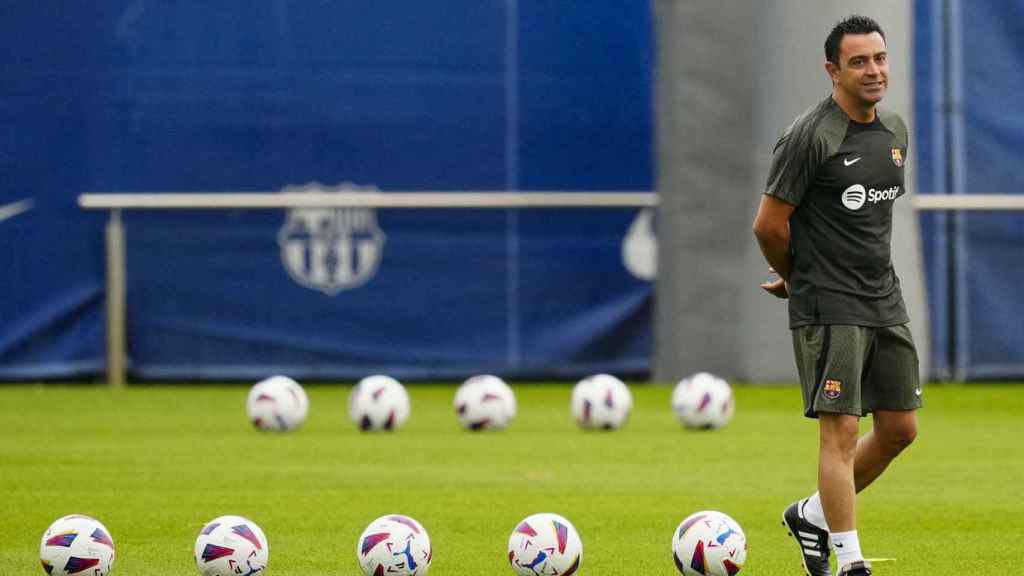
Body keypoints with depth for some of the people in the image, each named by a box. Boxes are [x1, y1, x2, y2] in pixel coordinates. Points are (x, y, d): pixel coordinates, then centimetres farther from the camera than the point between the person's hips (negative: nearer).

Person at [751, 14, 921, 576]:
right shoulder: (811, 136, -14)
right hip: (829, 309, -8)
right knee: (841, 430, -9)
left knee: (899, 429, 9)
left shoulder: (895, 130, 11)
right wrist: (796, 277, 6)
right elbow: (769, 224, -11)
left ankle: (814, 514, 28)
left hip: (885, 299, 8)